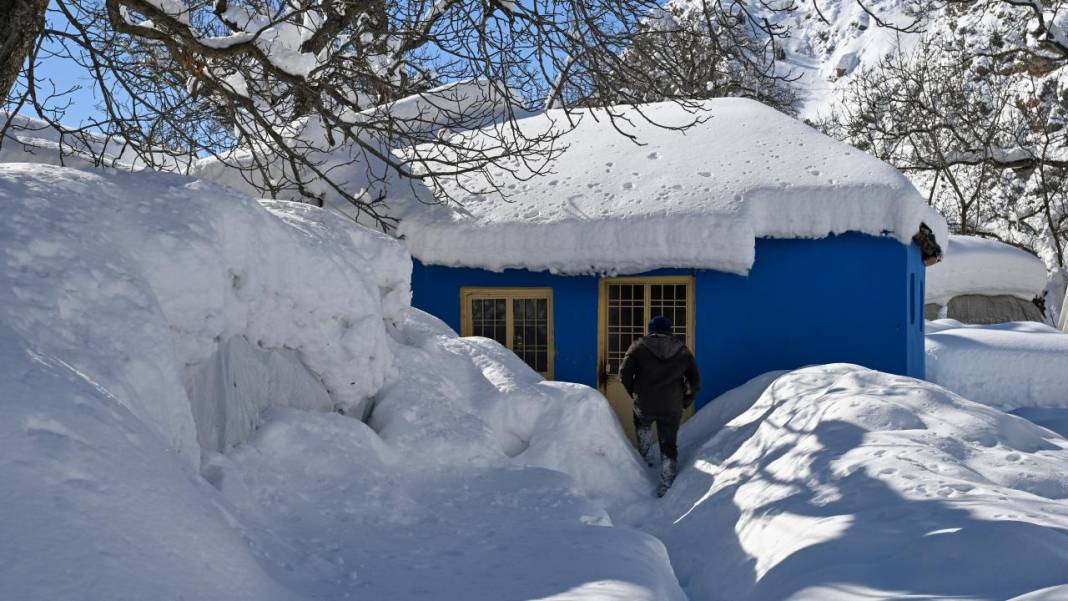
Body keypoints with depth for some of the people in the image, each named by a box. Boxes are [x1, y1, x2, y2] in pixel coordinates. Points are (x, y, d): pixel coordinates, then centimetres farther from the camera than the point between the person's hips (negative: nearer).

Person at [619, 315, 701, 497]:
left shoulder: (639, 346, -2)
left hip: (644, 405, -1)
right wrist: (685, 402, 13)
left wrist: (633, 392, 9)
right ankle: (666, 483, 12)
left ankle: (645, 455, 39)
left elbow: (624, 373, -5)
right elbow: (695, 381, 4)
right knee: (669, 445, 13)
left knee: (642, 425, 34)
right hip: (672, 409, 1)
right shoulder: (683, 351, 5)